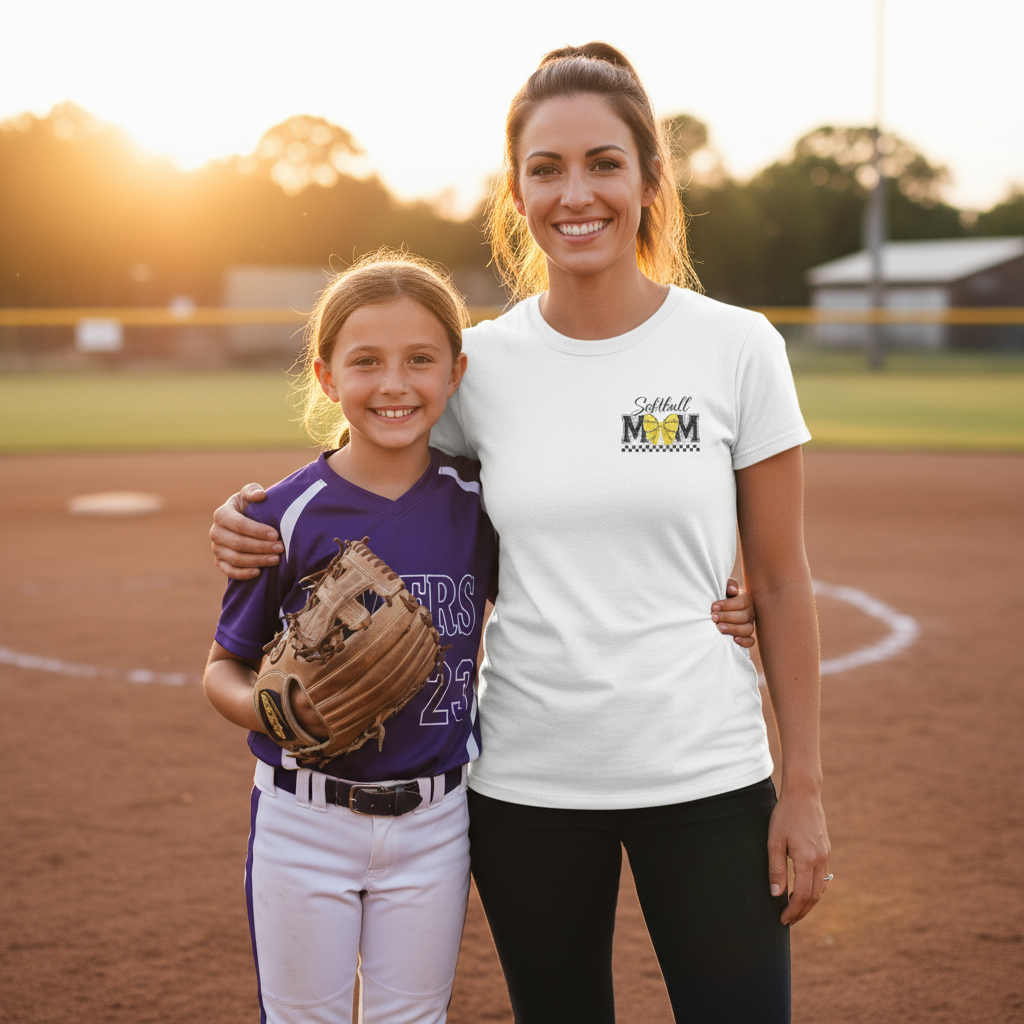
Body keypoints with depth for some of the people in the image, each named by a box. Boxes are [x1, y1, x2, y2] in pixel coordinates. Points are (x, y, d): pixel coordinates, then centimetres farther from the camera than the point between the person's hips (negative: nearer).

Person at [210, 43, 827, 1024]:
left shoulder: (737, 346, -4)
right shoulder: (481, 363, -1)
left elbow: (779, 582, -1)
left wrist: (803, 786, -1)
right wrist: (259, 523, -5)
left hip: (704, 773, -1)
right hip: (524, 778, 2)